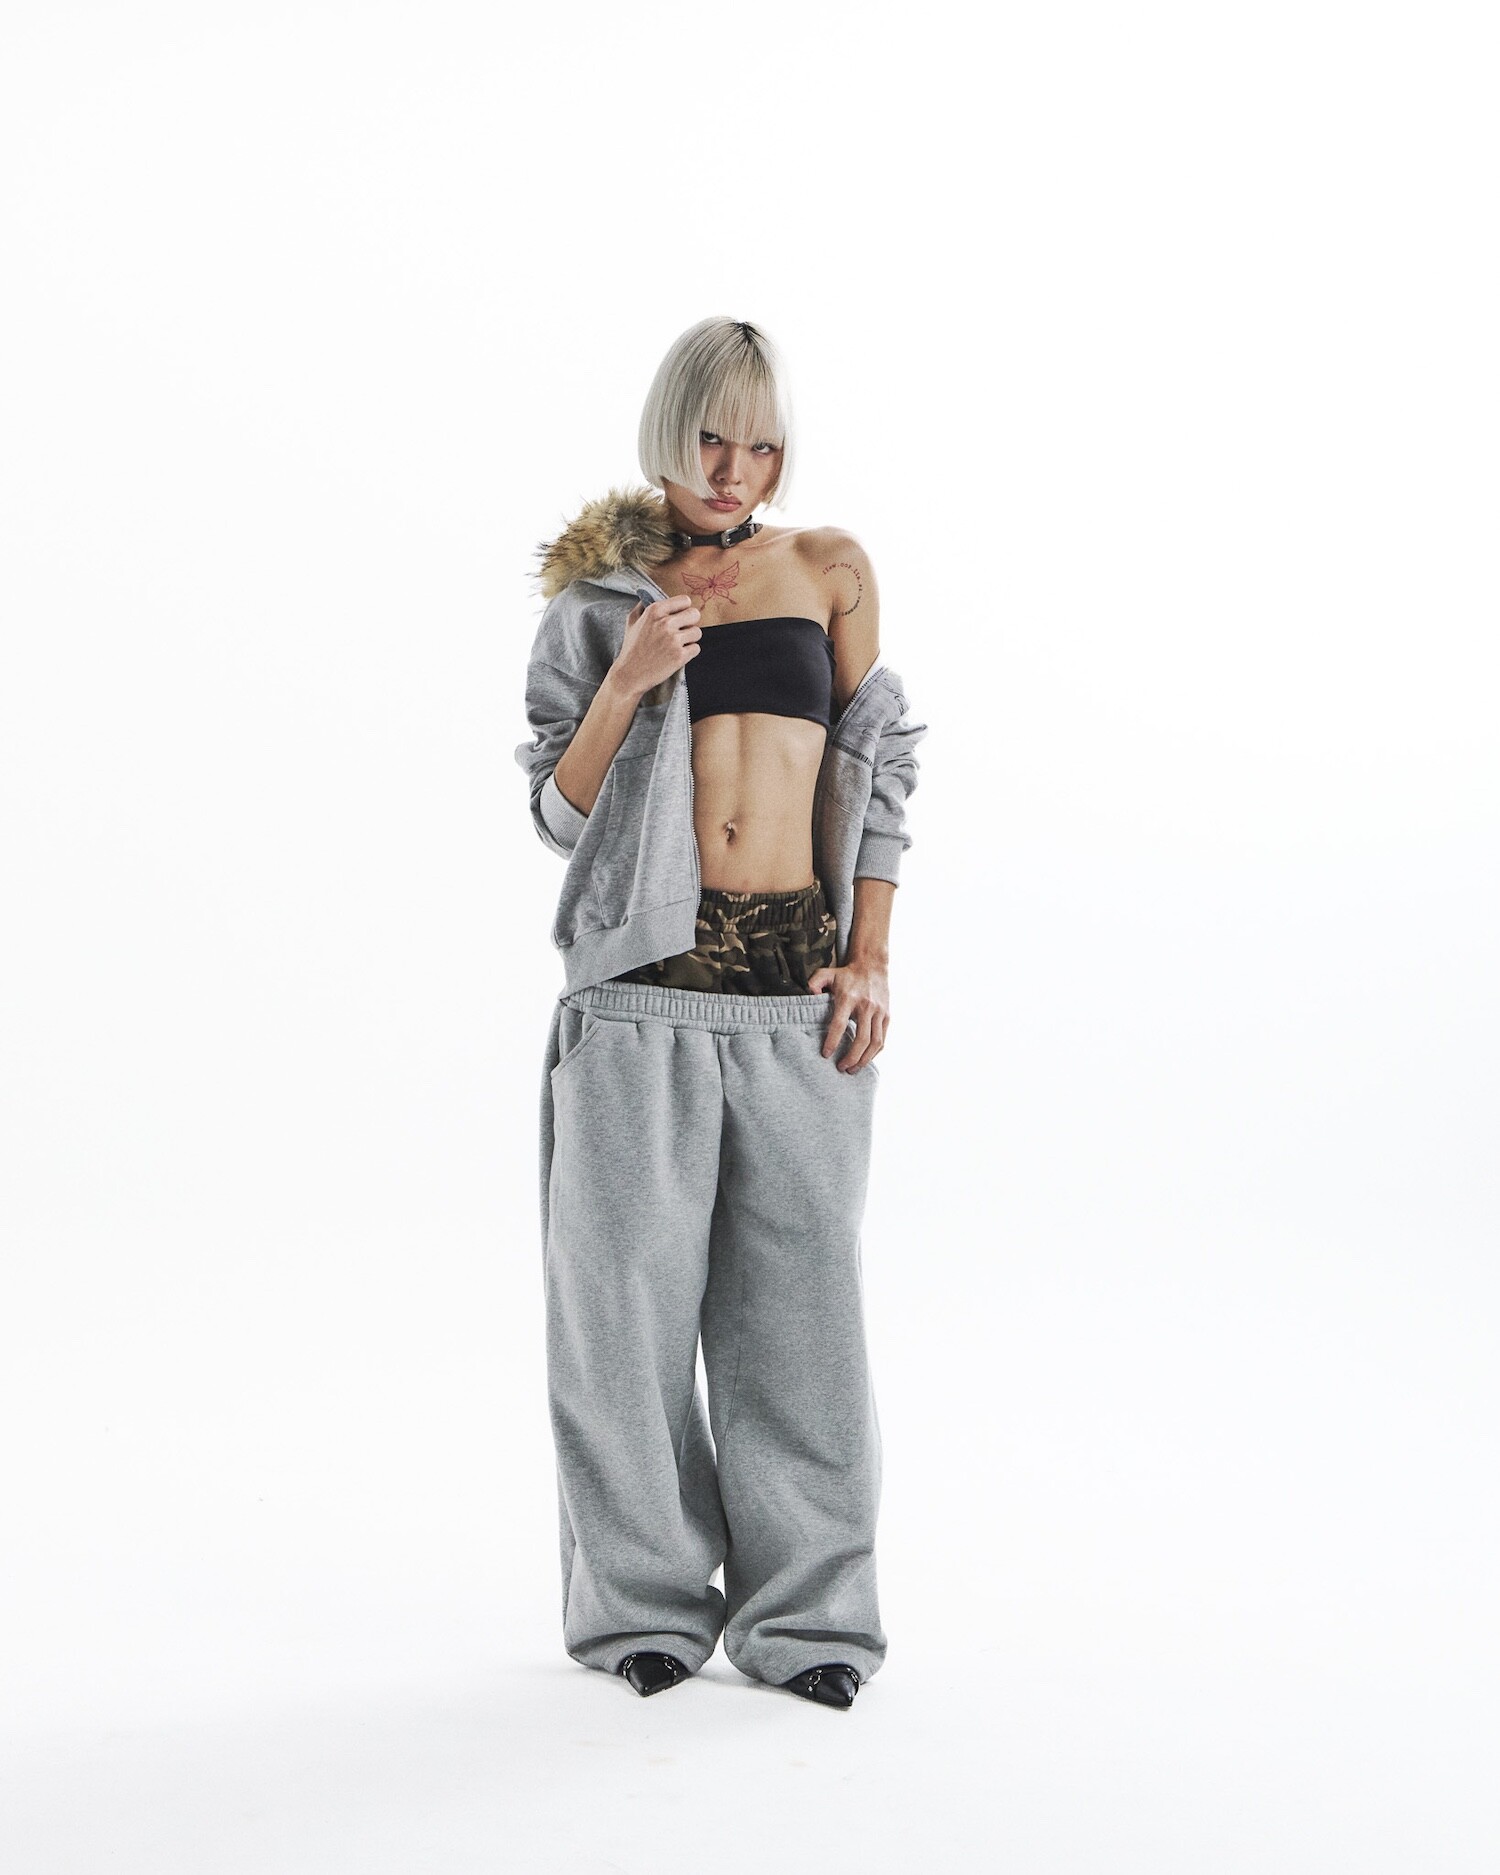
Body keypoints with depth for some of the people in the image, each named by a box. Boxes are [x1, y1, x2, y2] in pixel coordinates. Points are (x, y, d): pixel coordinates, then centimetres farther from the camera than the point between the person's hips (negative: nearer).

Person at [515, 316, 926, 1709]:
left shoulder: (828, 569, 11)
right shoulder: (600, 595, 9)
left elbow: (877, 766, 10)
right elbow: (558, 812, 5)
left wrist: (870, 957, 1)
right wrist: (625, 684, -12)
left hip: (797, 975, 1)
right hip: (643, 980, 0)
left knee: (796, 1294, 2)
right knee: (633, 1289, 2)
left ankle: (804, 1608, 12)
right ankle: (647, 1600, 15)